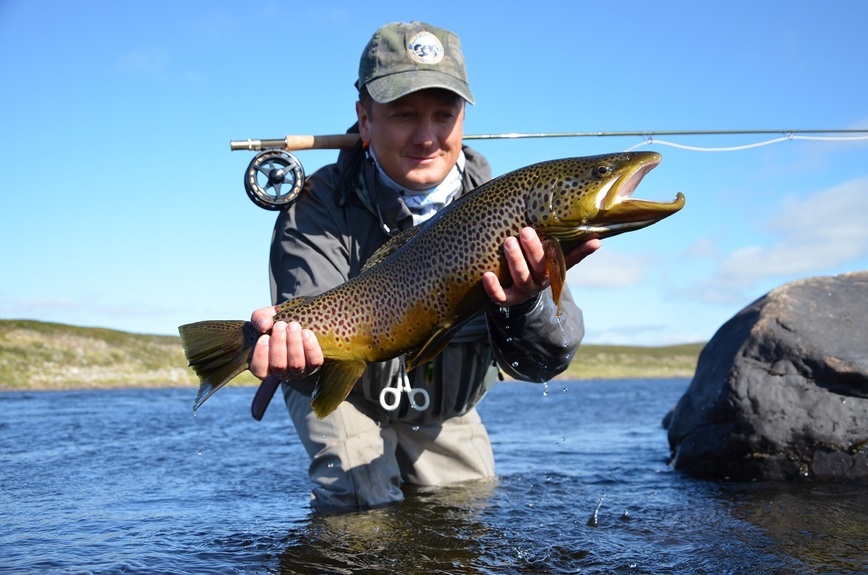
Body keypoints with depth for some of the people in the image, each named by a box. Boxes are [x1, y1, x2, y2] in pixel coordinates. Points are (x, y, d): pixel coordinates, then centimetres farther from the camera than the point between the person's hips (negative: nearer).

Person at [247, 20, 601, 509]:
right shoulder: (321, 204, -23)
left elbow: (546, 362, -27)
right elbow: (315, 328, -36)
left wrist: (527, 302, -50)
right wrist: (298, 349, -61)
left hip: (447, 414, 3)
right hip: (349, 398, -3)